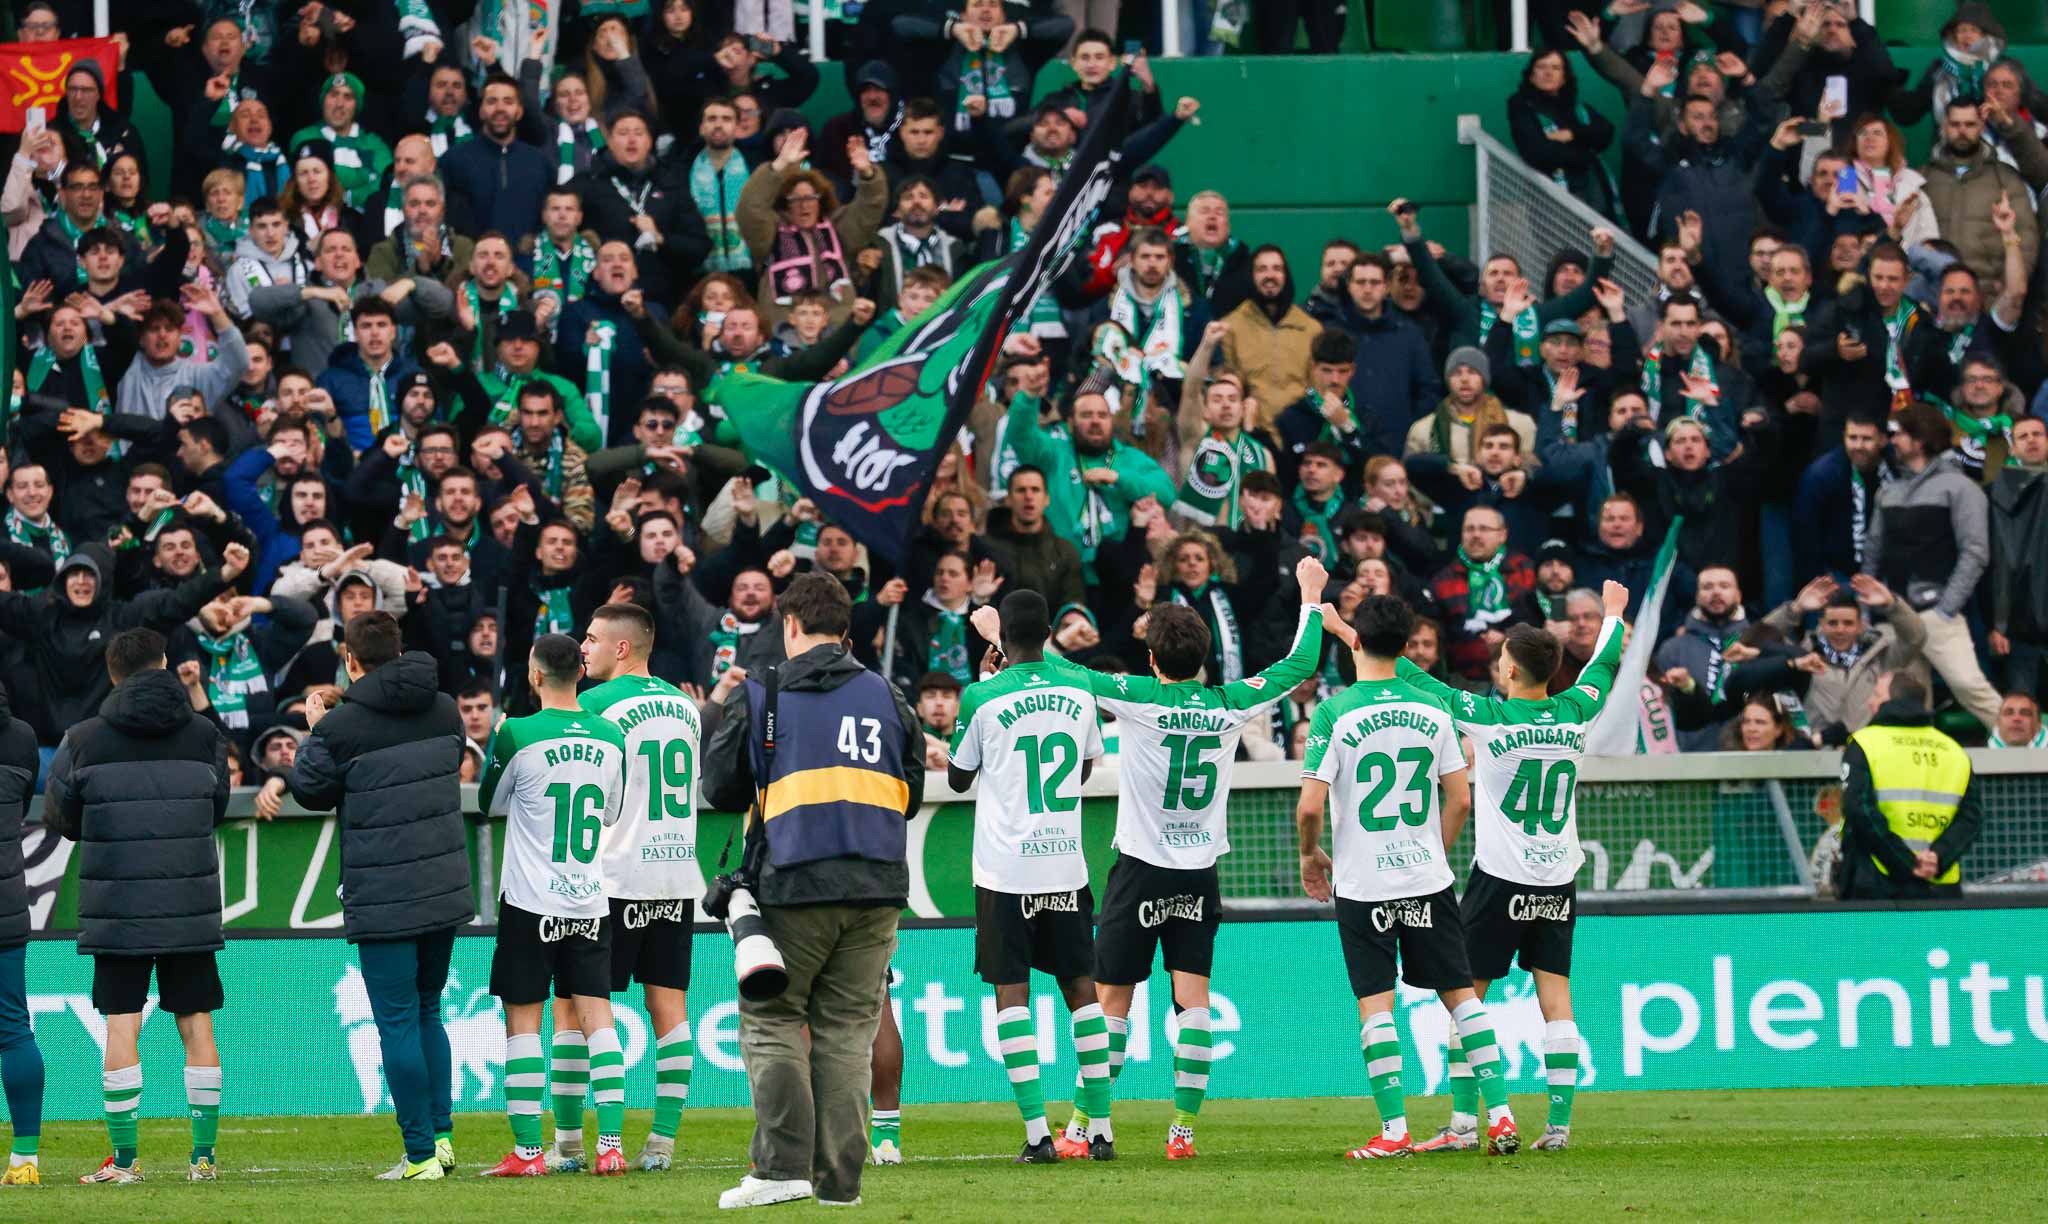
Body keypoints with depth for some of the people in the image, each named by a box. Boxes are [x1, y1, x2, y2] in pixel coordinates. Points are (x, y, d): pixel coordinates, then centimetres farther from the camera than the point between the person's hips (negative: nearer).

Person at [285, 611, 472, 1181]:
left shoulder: (341, 726, -12)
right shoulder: (443, 710, 4)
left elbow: (310, 791, 2)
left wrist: (314, 730, 18)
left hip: (382, 899, -6)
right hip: (445, 890, 6)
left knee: (398, 1022, 0)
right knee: (427, 1011, 19)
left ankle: (421, 1153, -1)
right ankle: (441, 1134, 16)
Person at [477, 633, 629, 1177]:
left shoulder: (518, 735, -12)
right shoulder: (610, 738, 2)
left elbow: (490, 802, 5)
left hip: (530, 902, -4)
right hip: (590, 902, 4)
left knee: (522, 1019, 3)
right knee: (596, 1015, 5)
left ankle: (527, 1149, 2)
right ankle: (610, 1143, -3)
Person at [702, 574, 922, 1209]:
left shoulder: (758, 697, 0)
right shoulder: (887, 698, 10)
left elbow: (721, 790, 4)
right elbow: (912, 795, 15)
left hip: (794, 887, -3)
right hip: (875, 890, 3)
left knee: (771, 1022, 5)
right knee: (847, 1032, 7)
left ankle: (783, 1166, -9)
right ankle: (839, 1178, 2)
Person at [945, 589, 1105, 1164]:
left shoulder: (983, 697, -9)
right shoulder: (1079, 689, 3)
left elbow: (958, 778, 6)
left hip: (1006, 870, -3)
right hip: (1066, 866, 3)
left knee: (1011, 992, 0)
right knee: (1080, 986, 12)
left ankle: (1038, 1132, -9)